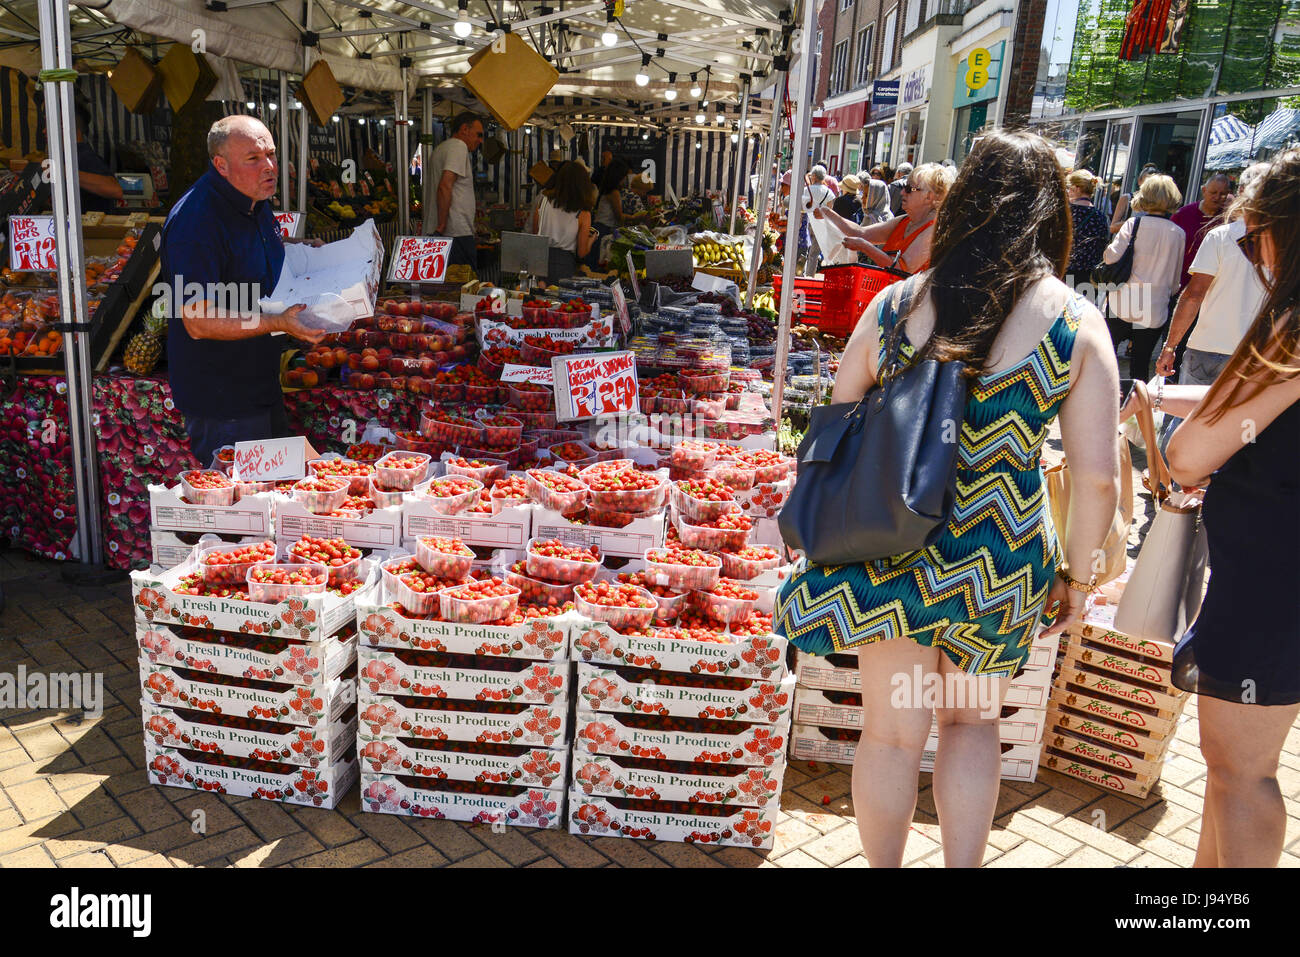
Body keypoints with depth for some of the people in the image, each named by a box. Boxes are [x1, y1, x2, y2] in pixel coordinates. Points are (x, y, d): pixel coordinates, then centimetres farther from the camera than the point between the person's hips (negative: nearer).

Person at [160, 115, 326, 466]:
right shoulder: (195, 222, -25)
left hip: (261, 381, 9)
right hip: (220, 400, -9)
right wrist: (278, 322, -29)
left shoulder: (255, 200, 5)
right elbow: (199, 323, -26)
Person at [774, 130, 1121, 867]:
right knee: (973, 721, 25)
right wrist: (1077, 574, 5)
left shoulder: (895, 304, -6)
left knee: (891, 732, 17)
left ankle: (884, 864, 36)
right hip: (1000, 558, 0)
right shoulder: (1076, 323, -9)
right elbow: (1099, 475, -10)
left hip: (890, 551, 1)